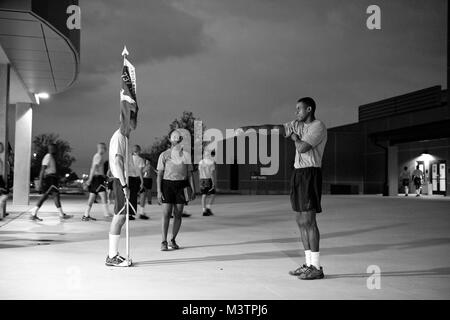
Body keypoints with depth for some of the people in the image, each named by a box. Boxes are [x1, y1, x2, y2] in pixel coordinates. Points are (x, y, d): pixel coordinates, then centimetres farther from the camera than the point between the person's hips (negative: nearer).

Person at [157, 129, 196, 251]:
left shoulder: (185, 154, 8)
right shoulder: (164, 155, 3)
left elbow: (189, 174, 10)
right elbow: (160, 174, 1)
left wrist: (193, 190, 2)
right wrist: (159, 191, -7)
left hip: (181, 185, 2)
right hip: (167, 184, -2)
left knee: (178, 214, 4)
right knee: (166, 213, -7)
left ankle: (173, 240, 16)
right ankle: (164, 242, -2)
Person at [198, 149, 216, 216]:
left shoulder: (201, 162, 7)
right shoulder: (212, 162, -8)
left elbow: (199, 173, 10)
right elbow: (212, 173, -15)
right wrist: (213, 183, -14)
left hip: (202, 180, 5)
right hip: (210, 180, -5)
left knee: (204, 196, 4)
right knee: (212, 195, 8)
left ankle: (204, 211, -2)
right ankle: (208, 208, -6)